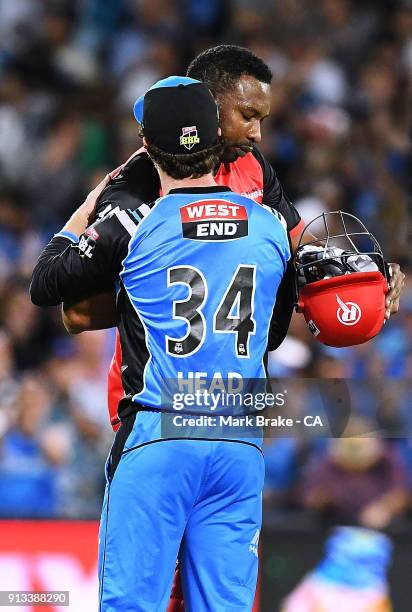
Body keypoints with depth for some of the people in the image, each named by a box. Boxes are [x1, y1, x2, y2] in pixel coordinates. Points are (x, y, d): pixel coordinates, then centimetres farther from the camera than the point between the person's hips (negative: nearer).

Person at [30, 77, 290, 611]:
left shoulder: (133, 227, -6)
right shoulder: (272, 226, 6)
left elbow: (43, 286, 7)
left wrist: (92, 202, 20)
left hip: (156, 441, -3)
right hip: (242, 446, 3)